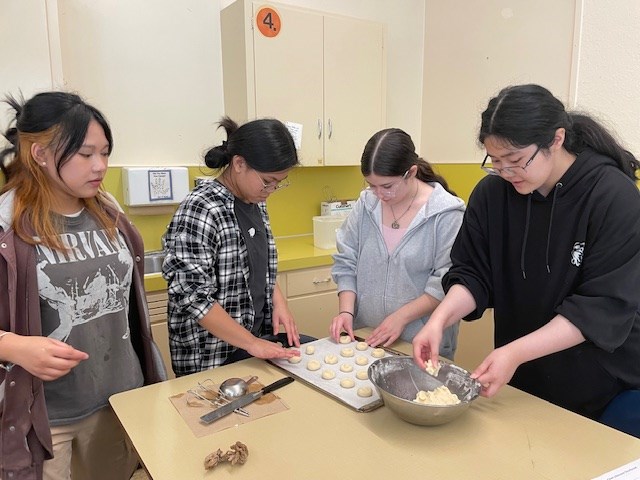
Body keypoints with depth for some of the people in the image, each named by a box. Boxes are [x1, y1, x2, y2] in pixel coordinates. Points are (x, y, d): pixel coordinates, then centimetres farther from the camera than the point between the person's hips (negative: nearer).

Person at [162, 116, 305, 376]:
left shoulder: (255, 202, 3)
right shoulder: (200, 210, -22)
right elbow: (191, 296, -25)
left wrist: (278, 302, -3)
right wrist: (252, 343, -22)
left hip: (259, 337, 8)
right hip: (212, 359, -8)